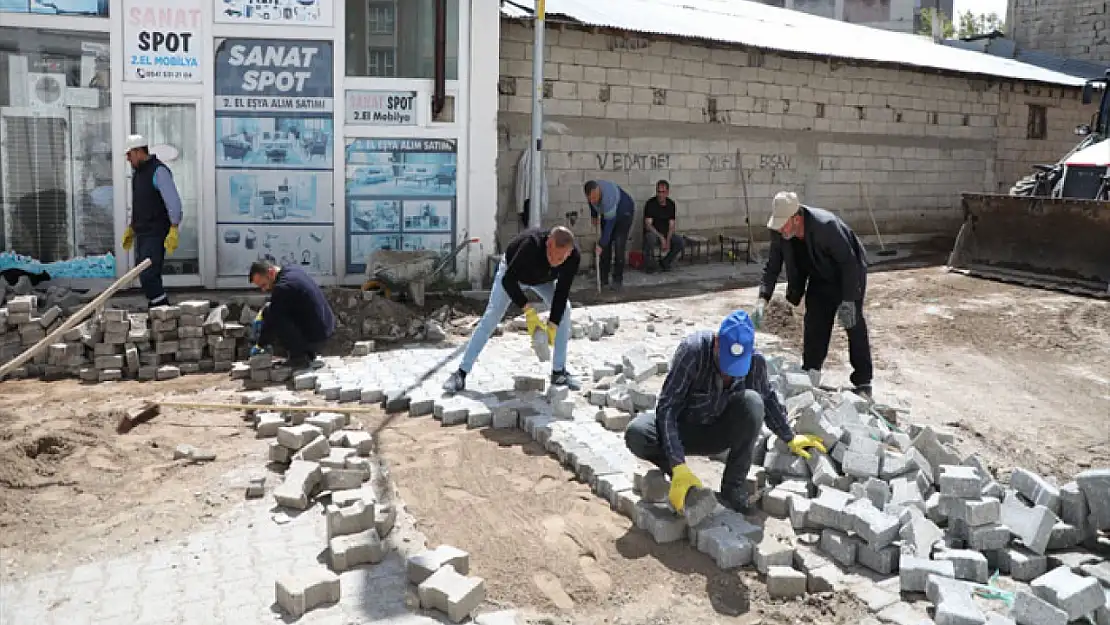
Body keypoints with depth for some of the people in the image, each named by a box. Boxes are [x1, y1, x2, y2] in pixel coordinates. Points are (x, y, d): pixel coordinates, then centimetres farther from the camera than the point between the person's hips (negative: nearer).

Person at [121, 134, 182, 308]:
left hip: (156, 234, -9)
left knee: (148, 275, -15)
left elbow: (173, 201, -19)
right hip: (141, 234, 9)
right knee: (144, 275, 11)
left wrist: (174, 230, -25)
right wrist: (131, 228, 25)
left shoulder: (158, 171, -13)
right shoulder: (137, 172, 16)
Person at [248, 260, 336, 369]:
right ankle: (307, 353, 17)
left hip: (314, 337, -10)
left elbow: (271, 321, -12)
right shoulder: (291, 269, 6)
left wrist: (259, 345, 1)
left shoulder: (283, 287, -21)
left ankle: (299, 357, -5)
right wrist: (265, 310, 10)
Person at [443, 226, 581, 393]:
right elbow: (508, 280, -39)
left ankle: (559, 372, -1)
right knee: (491, 316, -13)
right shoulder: (532, 244, -46)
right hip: (512, 273, -4)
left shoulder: (574, 257, -33)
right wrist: (528, 310, -46)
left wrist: (552, 326, -33)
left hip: (543, 278, 4)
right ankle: (461, 374, -8)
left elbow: (562, 292, -25)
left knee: (563, 308, -13)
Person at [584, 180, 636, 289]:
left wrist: (601, 244, -39)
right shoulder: (592, 192, -22)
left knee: (618, 245, -16)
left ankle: (618, 279, -8)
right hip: (607, 213, 6)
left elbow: (610, 224, -40)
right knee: (606, 244, -2)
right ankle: (604, 278, 3)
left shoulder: (608, 196, -42)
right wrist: (594, 216, 3)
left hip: (624, 213, -6)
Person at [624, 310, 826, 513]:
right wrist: (679, 468, -40)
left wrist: (790, 439, 15)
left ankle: (733, 490, -18)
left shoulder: (755, 361, -17)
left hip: (718, 433, 3)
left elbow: (768, 399, 6)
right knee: (636, 434, -34)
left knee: (752, 402, -29)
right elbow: (666, 408, -32)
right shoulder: (692, 350, -29)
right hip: (684, 429, -3)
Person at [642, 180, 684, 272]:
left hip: (667, 234, 4)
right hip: (653, 233, -4)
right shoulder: (650, 204, -12)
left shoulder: (671, 204, 0)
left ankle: (665, 262, 1)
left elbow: (671, 225, -2)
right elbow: (648, 225, -18)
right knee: (650, 238, -38)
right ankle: (650, 265, -16)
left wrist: (668, 241, -19)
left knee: (679, 241, -23)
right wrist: (661, 237, -27)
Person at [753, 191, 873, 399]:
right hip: (820, 279, 6)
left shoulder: (826, 225, -36)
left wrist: (848, 301, -30)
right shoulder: (779, 233, -19)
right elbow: (772, 266, -10)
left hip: (850, 274, -5)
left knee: (854, 326, -7)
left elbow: (850, 262, -29)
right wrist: (763, 299, -23)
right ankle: (809, 379, 11)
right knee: (814, 326, 1)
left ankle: (863, 384, 3)